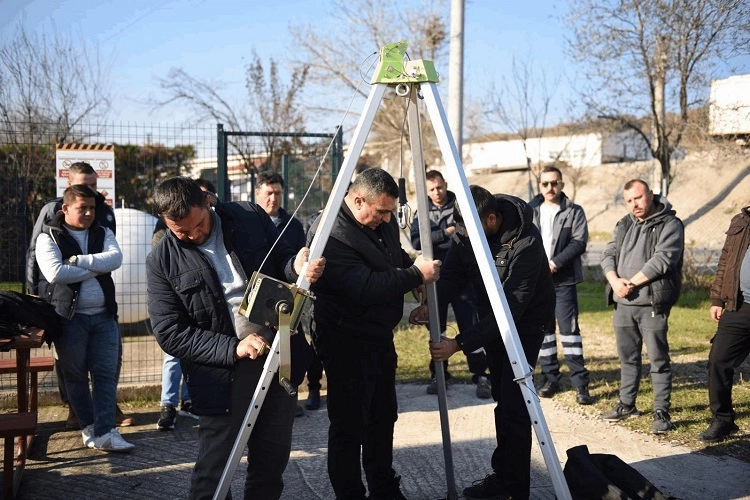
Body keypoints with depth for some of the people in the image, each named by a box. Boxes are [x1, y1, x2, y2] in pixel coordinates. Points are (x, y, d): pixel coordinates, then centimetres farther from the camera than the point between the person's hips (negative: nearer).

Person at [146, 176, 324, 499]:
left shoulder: (250, 218, -2)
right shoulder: (162, 261, -9)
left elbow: (282, 260, 10)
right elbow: (169, 333, -11)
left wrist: (297, 266, -15)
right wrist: (233, 348, -21)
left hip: (278, 356, 3)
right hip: (222, 376, -3)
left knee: (272, 461, 15)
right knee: (213, 472, 3)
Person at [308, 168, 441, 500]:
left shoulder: (384, 222, 3)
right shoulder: (332, 235, -24)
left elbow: (397, 259, 22)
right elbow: (365, 289, -31)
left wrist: (419, 269, 3)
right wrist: (416, 275, -24)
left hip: (380, 337, 9)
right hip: (347, 344, -9)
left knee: (382, 417, 19)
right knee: (349, 426, 0)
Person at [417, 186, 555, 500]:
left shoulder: (526, 243, -33)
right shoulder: (465, 232, -13)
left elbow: (511, 308, -34)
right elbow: (452, 274, -7)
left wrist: (460, 344, -38)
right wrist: (431, 305, -29)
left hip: (526, 322, -7)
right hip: (491, 319, 7)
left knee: (513, 403, -12)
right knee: (501, 399, 14)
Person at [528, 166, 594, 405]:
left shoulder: (574, 212, 2)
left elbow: (579, 242, -7)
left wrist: (555, 263, -17)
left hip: (563, 279, -3)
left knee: (569, 328, -7)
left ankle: (580, 382, -3)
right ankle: (550, 378, 18)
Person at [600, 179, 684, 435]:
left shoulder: (669, 224, -4)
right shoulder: (624, 225, 17)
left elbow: (662, 260, -16)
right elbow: (608, 255, 9)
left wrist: (632, 282, -15)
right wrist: (615, 281, -10)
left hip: (652, 304, -6)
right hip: (623, 303, 6)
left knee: (658, 359, -4)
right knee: (628, 357, 15)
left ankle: (661, 412, 2)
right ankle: (627, 404, 27)